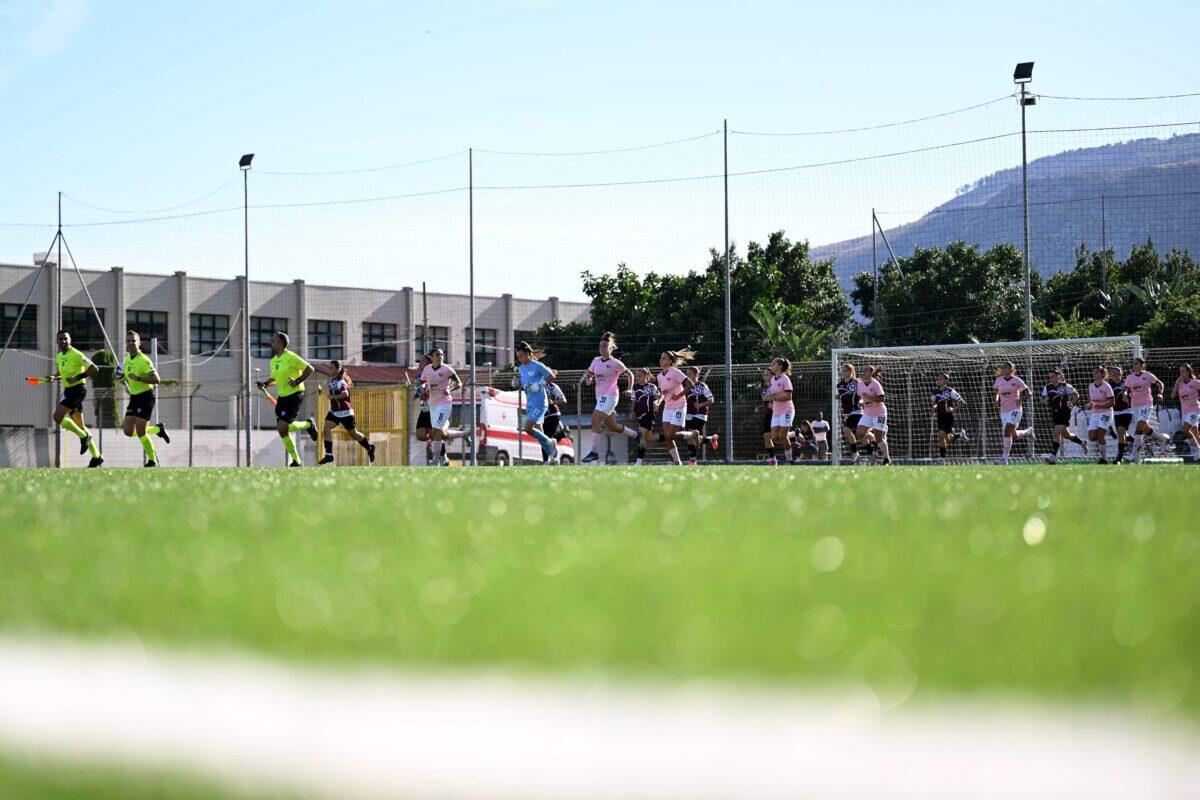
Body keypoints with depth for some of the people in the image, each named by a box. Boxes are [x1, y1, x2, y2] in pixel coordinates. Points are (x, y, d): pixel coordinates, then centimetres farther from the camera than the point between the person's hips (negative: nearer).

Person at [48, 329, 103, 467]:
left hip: (77, 390, -9)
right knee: (79, 425, 7)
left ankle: (84, 436, -2)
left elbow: (94, 368, -16)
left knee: (58, 417, -17)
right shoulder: (58, 357, 13)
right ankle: (96, 456, 12)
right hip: (67, 391, 9)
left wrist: (78, 377, -21)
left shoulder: (76, 355, -12)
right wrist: (53, 378, 8)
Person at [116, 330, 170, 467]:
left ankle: (153, 460, 5)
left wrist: (138, 378, -29)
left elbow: (156, 380, -24)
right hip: (134, 397, 8)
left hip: (146, 397, -8)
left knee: (140, 431, -11)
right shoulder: (127, 358, 8)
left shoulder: (144, 360, -17)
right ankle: (158, 429, 24)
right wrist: (120, 377, 9)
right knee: (128, 431, 3)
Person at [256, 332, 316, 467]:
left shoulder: (291, 357, -14)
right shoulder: (274, 361, 11)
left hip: (294, 395, -8)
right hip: (282, 397, 8)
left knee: (282, 428, -18)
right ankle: (296, 460, 17)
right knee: (282, 430, 5)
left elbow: (309, 369, -14)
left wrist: (298, 381, -19)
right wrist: (265, 383, 5)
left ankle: (308, 424, 10)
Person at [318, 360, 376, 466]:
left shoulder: (341, 382, -21)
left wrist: (333, 397, -33)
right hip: (334, 411, 7)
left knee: (353, 433, 7)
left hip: (345, 412, -7)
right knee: (326, 429, -14)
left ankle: (369, 448, 31)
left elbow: (345, 394, -38)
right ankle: (329, 455, -16)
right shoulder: (332, 380, 4)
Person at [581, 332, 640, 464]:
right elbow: (589, 376, 19)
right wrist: (588, 379, -4)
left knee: (595, 421, -19)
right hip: (600, 397, 8)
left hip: (610, 396, -8)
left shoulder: (615, 363, -7)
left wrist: (630, 389, -8)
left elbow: (630, 374, 2)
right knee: (612, 426, 15)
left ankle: (594, 452, -16)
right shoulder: (596, 361, 10)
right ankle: (636, 435, 35)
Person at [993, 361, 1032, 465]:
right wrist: (997, 400, 2)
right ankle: (1028, 431, 42)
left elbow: (1027, 392, 2)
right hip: (1004, 410, 6)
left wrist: (1021, 399, -16)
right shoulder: (999, 380, 6)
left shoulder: (1016, 380, -6)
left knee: (1007, 431, -20)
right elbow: (996, 391, 22)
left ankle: (1005, 458, -19)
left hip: (1015, 409, -6)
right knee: (1014, 435, 10)